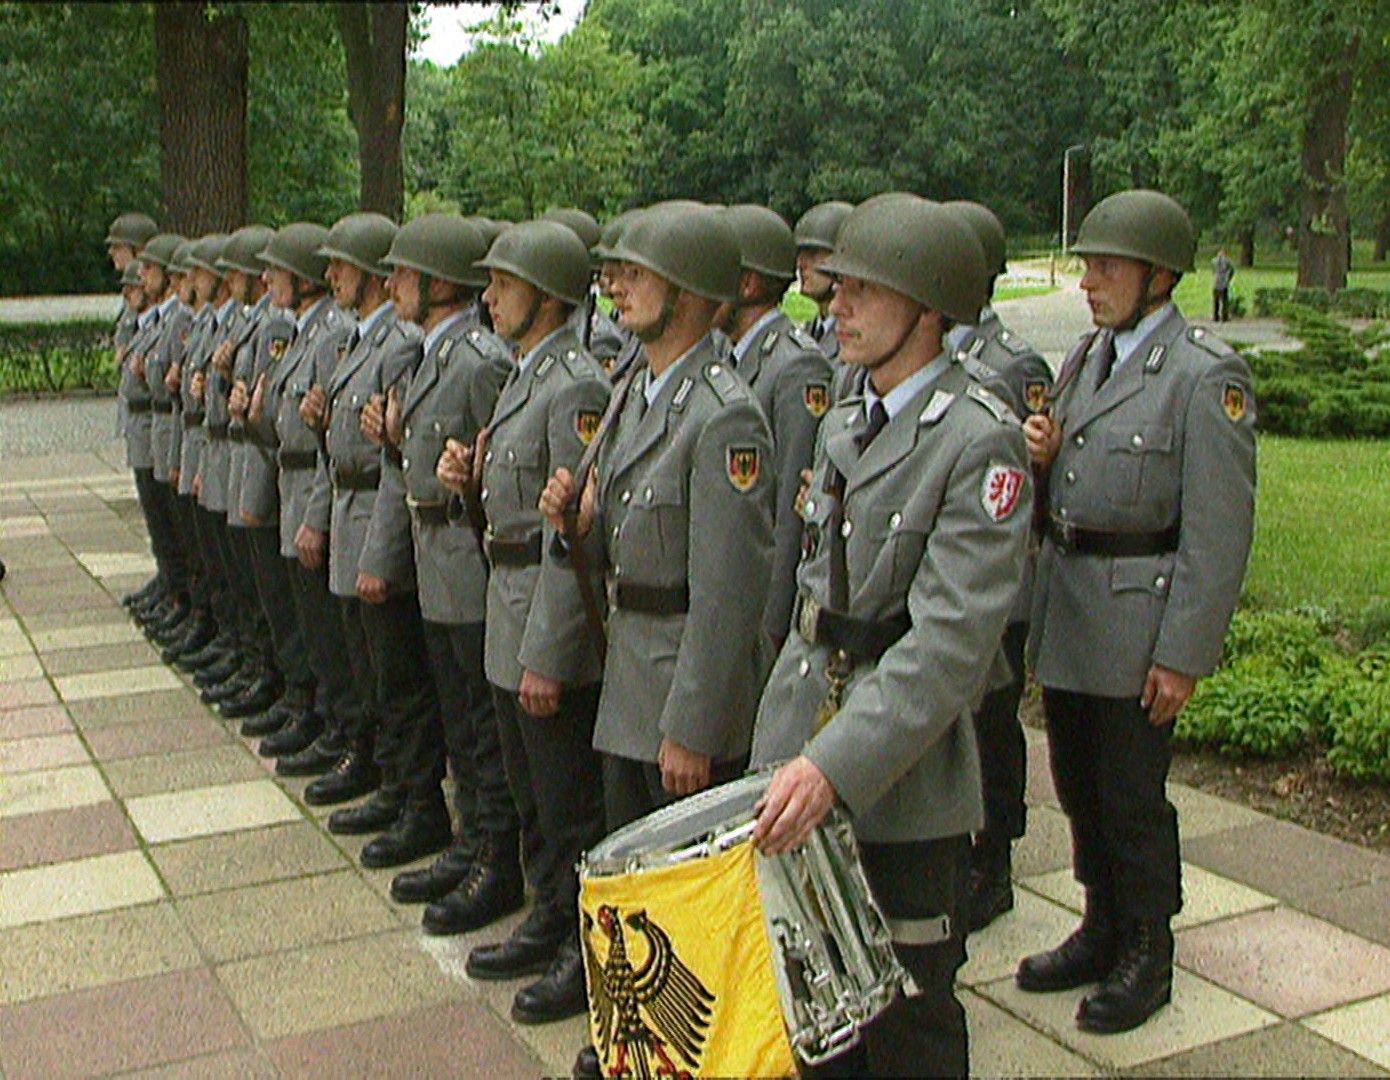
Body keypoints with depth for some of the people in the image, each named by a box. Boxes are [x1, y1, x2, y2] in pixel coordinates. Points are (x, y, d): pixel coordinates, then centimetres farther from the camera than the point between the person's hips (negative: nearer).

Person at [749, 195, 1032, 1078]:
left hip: (905, 783, -7)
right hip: (801, 749, 7)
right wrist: (789, 732, 16)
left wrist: (837, 765, -30)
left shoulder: (981, 440, -15)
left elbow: (953, 640, -23)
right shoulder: (844, 425, 11)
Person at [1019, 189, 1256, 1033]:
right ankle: (1103, 930, 36)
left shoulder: (1207, 376, -13)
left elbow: (1219, 531, -15)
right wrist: (1042, 455, -4)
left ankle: (1146, 958, 24)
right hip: (1064, 609, 7)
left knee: (1132, 796, 4)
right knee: (1079, 784, 17)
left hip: (1139, 619, -7)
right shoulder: (1087, 356, 11)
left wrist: (1183, 654, -17)